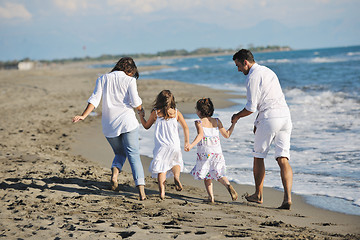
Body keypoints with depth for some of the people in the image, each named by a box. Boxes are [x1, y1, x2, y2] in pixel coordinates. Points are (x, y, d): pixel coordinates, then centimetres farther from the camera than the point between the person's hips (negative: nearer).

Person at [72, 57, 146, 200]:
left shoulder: (103, 79, 10)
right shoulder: (129, 80, -1)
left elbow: (94, 100, 0)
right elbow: (136, 103, -6)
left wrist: (83, 116, -4)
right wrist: (141, 111, 14)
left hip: (109, 125, 4)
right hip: (127, 122, -3)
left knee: (120, 153, 22)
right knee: (134, 155, -3)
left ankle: (115, 172, -9)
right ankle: (141, 189, -16)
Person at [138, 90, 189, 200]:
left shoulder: (155, 113, 0)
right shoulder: (176, 113, 3)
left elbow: (146, 126, 13)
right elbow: (185, 127, 5)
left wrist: (141, 116, 30)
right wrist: (186, 142, 17)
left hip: (161, 146, -1)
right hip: (174, 146, 1)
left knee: (161, 168, 3)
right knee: (176, 162, 24)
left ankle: (162, 190, -14)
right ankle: (176, 176, -5)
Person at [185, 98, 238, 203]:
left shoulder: (199, 122, -4)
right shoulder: (217, 121, 10)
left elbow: (200, 135, -22)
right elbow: (227, 135, 14)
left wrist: (191, 145, -34)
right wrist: (233, 124, 26)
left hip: (204, 152, -3)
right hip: (217, 151, 3)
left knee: (207, 176, 10)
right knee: (219, 174, 13)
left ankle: (211, 196, -1)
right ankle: (228, 186, -16)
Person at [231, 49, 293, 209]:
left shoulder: (252, 77, -6)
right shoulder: (267, 71, 22)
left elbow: (251, 108, -9)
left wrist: (237, 116, 10)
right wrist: (258, 122, 29)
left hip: (270, 117, -7)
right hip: (285, 114, 7)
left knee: (258, 156, 12)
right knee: (283, 159, 0)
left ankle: (258, 195, 23)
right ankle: (287, 198, -14)